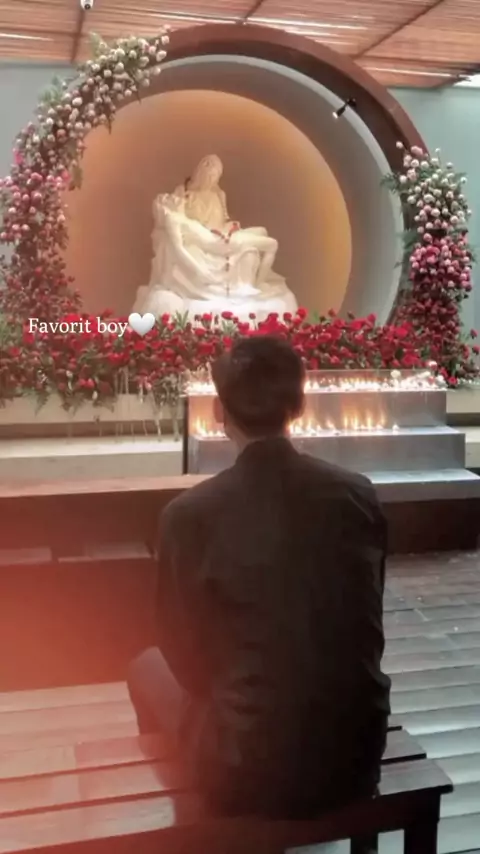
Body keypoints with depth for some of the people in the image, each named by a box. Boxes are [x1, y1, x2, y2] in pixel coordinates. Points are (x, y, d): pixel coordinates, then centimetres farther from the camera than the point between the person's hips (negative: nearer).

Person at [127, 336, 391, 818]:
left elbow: (184, 653, -2)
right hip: (356, 756, 4)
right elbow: (364, 632, 7)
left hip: (252, 771, -4)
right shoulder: (358, 494, -6)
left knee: (149, 669, 24)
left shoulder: (190, 514, -16)